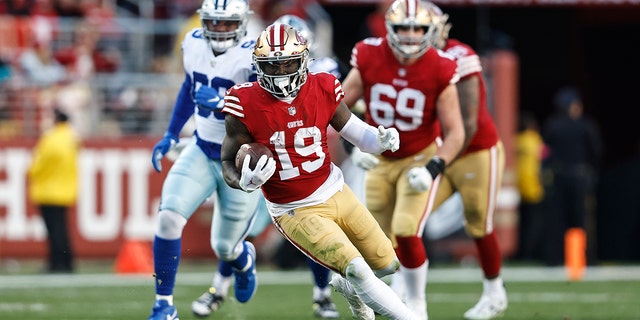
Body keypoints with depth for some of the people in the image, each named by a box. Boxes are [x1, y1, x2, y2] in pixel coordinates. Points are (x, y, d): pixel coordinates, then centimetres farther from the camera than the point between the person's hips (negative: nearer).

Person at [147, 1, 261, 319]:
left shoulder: (254, 57, -22)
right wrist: (170, 135, 17)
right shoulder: (194, 43, -3)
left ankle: (243, 260, 46)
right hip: (202, 152, 4)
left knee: (225, 247, 6)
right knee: (169, 219, -17)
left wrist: (222, 103, -41)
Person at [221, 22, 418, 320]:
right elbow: (229, 165, -9)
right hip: (295, 212, -5)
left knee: (386, 263, 16)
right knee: (356, 269, -18)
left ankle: (347, 285, 48)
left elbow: (357, 133, 2)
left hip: (337, 193, 5)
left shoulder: (323, 89, -9)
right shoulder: (246, 105, -18)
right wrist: (246, 181, -32)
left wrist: (382, 139, -21)